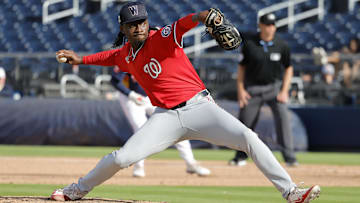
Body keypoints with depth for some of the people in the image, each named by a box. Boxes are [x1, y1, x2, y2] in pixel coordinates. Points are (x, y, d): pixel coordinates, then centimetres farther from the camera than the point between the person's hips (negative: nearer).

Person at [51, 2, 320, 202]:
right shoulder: (126, 55, 8)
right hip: (167, 118, 4)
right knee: (122, 157, -8)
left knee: (248, 138, -22)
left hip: (199, 107, -3)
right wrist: (82, 60, 35)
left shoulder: (161, 39, -9)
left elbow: (184, 24, -31)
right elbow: (112, 56, 34)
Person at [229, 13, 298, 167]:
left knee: (282, 117, -17)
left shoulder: (281, 45, -6)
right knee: (245, 121, 4)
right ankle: (240, 157, 22)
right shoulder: (249, 43, -7)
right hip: (253, 88, 0)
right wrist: (240, 89, -5)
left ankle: (289, 157, -16)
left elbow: (288, 68, 3)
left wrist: (284, 91, -5)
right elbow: (241, 66, 2)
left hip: (274, 87, 0)